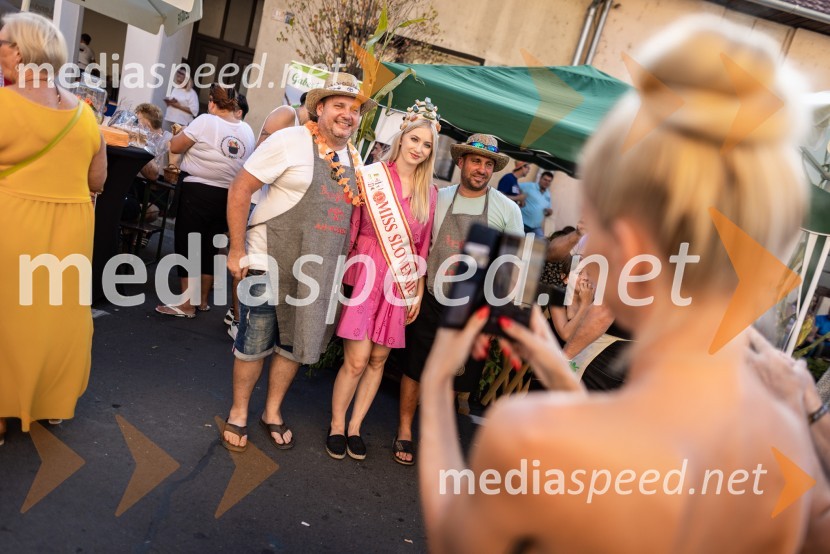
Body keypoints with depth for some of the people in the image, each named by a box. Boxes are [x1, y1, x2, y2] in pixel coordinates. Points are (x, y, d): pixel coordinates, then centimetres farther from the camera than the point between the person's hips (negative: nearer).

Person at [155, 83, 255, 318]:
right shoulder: (248, 131, 5)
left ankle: (187, 304, 4)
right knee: (209, 247, 15)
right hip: (227, 196, 6)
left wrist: (182, 135, 11)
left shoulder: (206, 121, -12)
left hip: (198, 191, -6)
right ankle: (202, 300, 24)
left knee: (187, 244, 2)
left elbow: (175, 147, -8)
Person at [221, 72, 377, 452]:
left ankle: (272, 413, 35)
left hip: (318, 274, 6)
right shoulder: (291, 141, -11)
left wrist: (343, 260, 13)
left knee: (295, 343, 15)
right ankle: (238, 414, 28)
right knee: (254, 343, 6)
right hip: (271, 263, -5)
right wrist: (237, 251, -13)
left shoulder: (354, 158, 8)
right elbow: (240, 190, -11)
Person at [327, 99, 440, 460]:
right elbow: (351, 227, -3)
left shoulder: (429, 193, 8)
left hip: (400, 282, 4)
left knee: (378, 360, 9)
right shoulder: (372, 176, -3)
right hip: (365, 274, -4)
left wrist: (419, 290, 10)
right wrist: (343, 271, -10)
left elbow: (423, 246, 11)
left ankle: (355, 427, 26)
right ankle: (336, 426, 17)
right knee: (357, 359, -6)